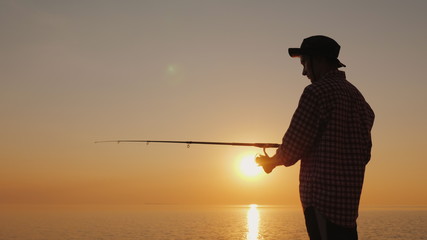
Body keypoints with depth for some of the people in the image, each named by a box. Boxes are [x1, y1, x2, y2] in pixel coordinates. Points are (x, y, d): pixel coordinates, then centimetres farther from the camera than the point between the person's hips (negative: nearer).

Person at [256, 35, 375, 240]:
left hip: (322, 194, -9)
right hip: (349, 194, 9)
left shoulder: (317, 91, -8)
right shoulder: (355, 94, 18)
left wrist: (271, 161, 10)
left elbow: (294, 144, -10)